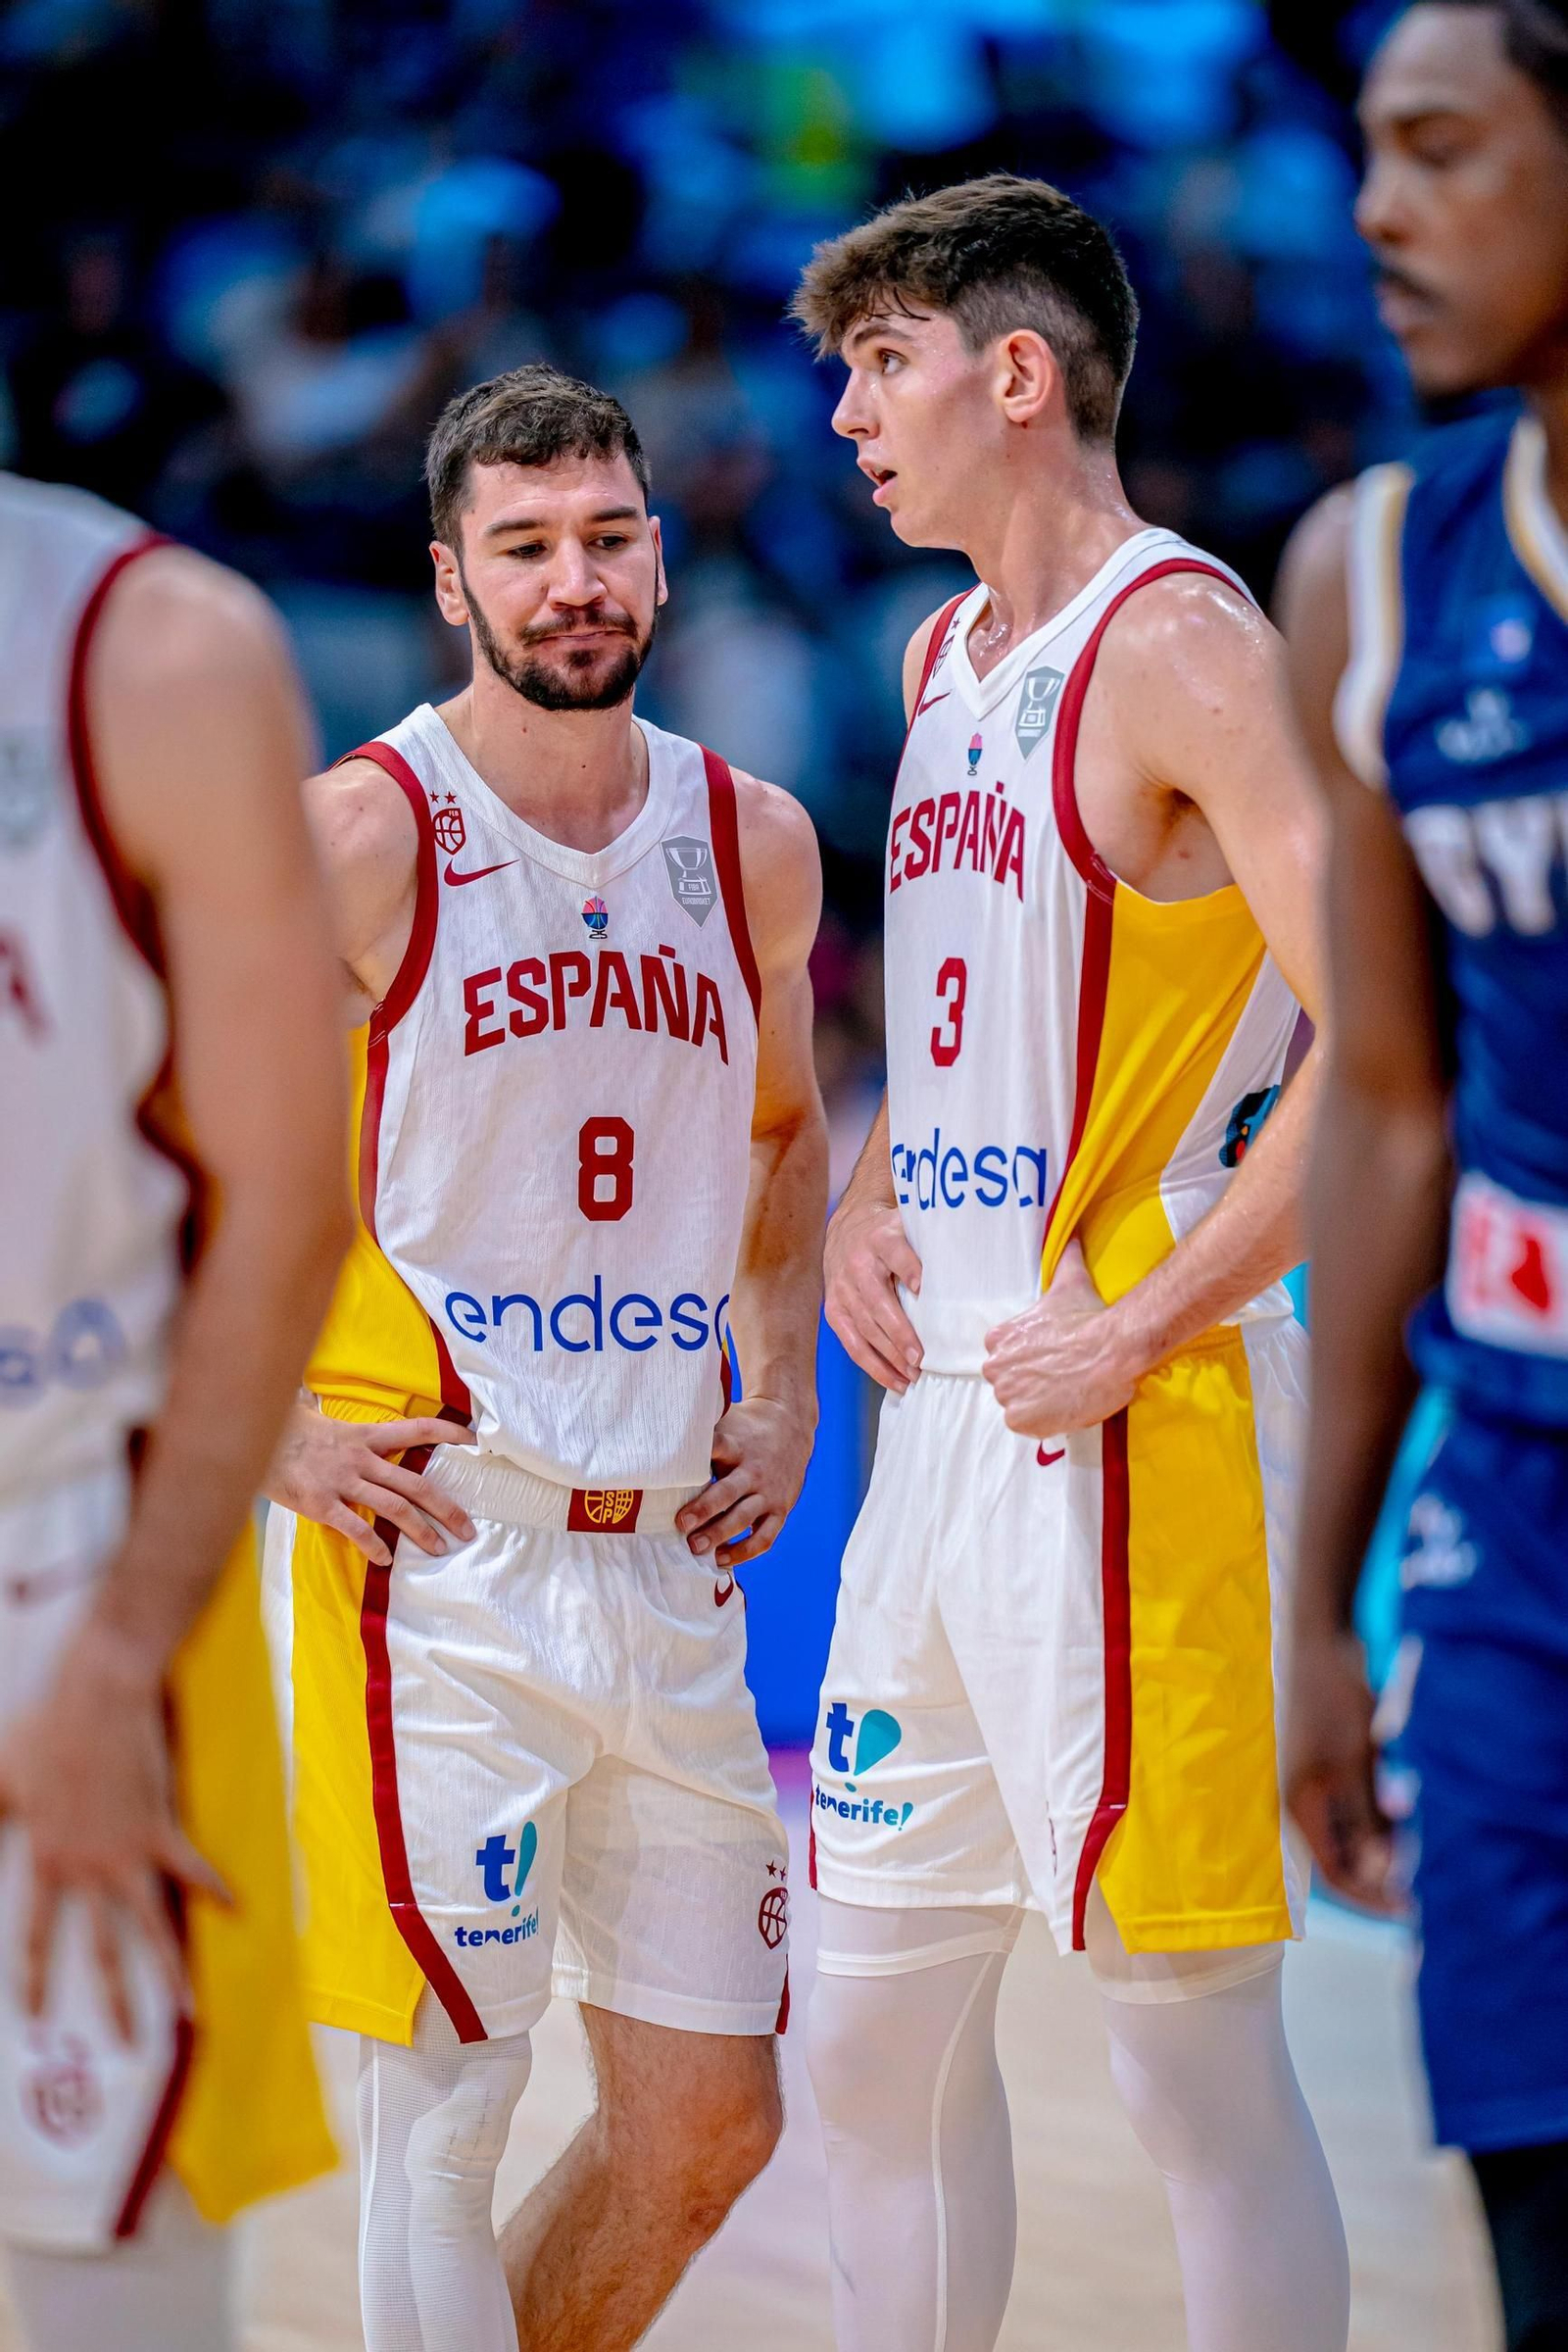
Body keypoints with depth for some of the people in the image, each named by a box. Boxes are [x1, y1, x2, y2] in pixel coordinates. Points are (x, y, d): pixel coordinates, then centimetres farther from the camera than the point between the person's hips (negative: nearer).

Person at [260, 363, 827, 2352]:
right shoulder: (357, 840, -8)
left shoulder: (754, 842, 9)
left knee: (709, 2126, 9)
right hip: (436, 1546, -6)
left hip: (670, 1560, 6)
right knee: (445, 2105, -4)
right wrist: (268, 1431, -10)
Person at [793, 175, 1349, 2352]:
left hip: (1130, 1428, -9)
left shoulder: (1178, 642, -11)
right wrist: (863, 1209, 13)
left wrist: (1142, 1334, -19)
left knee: (1199, 2056, -4)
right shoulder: (945, 658, 17)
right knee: (878, 2029, 13)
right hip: (942, 1417, 9)